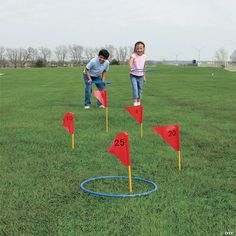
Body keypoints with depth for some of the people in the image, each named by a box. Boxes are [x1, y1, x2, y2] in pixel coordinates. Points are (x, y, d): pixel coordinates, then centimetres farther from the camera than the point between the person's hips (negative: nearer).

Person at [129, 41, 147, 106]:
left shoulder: (144, 56, 0)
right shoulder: (133, 55, -14)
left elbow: (144, 67, 11)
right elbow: (130, 63, -32)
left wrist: (144, 76, 15)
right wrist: (130, 67, -54)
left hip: (141, 76, 4)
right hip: (133, 75, -4)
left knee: (140, 89, 9)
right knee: (135, 88, -12)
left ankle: (138, 102, 21)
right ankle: (134, 102, -3)